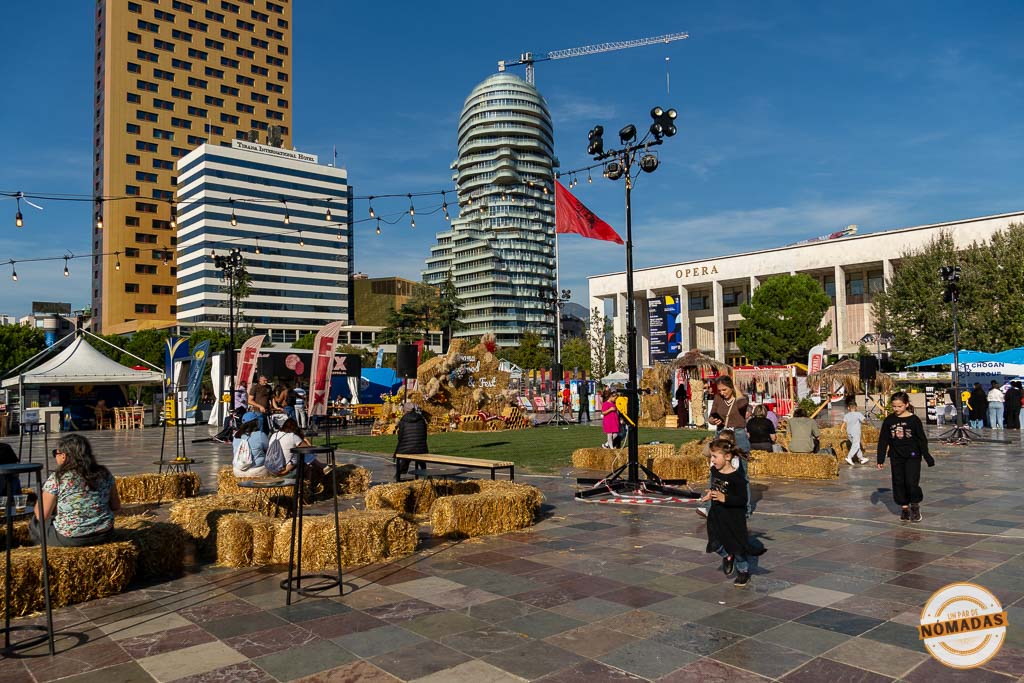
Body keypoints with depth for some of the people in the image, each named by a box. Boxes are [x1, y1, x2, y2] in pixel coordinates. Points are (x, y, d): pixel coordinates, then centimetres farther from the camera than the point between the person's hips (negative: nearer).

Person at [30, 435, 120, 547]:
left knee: (35, 523, 22)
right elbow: (116, 506, 6)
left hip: (68, 540, -5)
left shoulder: (56, 479, -13)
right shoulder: (105, 474, -2)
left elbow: (41, 515, -5)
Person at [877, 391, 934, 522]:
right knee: (898, 483, 7)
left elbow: (922, 440, -1)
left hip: (912, 456, -3)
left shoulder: (914, 420, -6)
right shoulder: (889, 421, 0)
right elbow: (883, 441, 4)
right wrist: (880, 459, 3)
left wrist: (928, 457, -2)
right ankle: (904, 507, 20)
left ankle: (915, 506, 14)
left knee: (912, 482, -8)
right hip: (896, 457, 3)